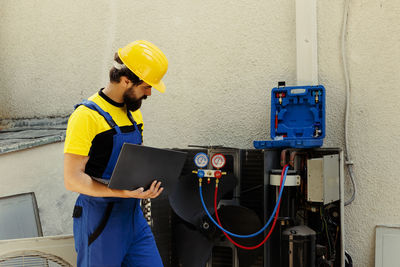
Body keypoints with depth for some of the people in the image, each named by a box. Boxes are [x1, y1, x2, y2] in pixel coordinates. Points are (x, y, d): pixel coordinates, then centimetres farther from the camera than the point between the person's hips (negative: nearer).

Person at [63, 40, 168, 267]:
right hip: (99, 222, -7)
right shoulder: (87, 116, -16)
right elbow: (72, 179, -20)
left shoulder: (134, 113, 11)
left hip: (133, 217, 7)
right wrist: (122, 192, -30)